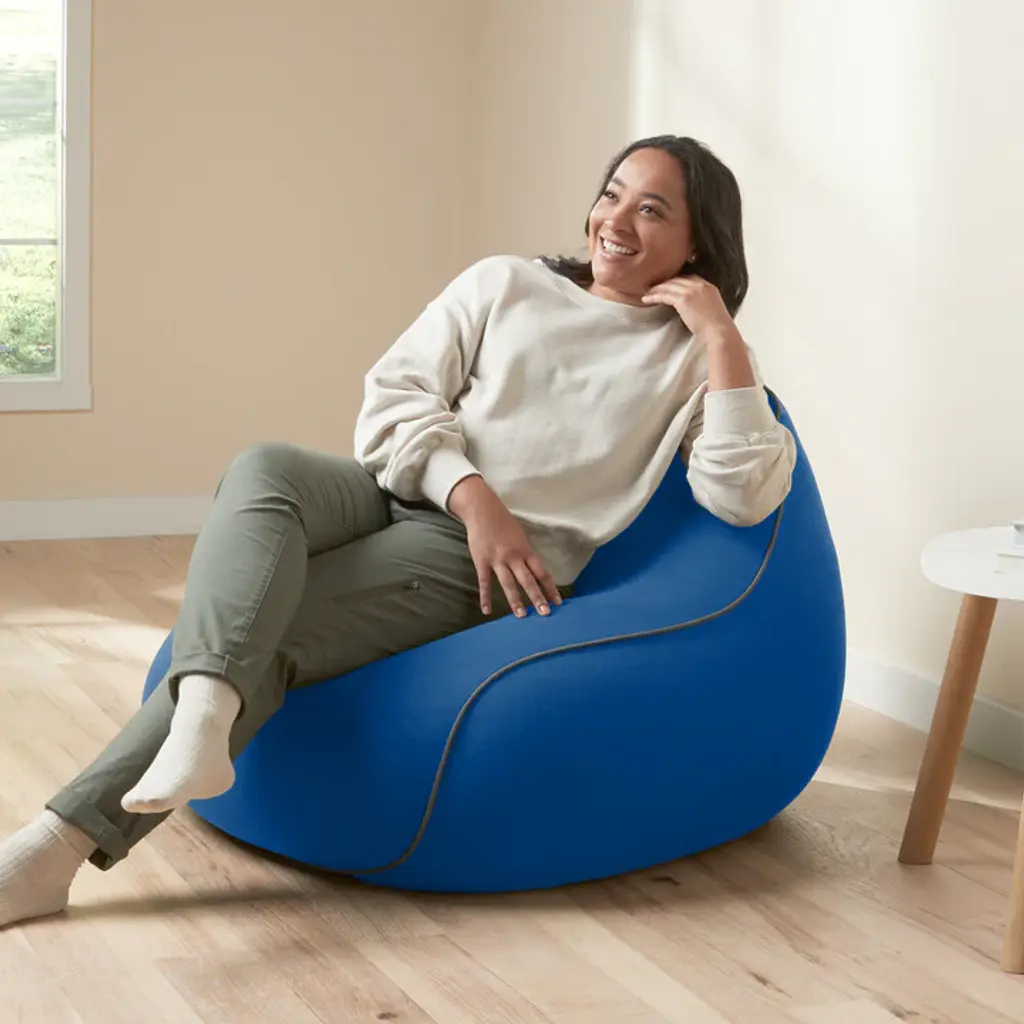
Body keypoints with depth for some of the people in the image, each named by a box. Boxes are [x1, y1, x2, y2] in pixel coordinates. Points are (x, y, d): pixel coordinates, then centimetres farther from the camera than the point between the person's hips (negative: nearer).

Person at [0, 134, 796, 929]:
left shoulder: (699, 358, 11)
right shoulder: (505, 283, 17)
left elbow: (745, 499, -6)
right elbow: (393, 399, 7)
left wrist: (721, 333, -8)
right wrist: (473, 495, -10)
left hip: (483, 566, -3)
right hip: (393, 496, 4)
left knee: (264, 633, -26)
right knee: (264, 469, -32)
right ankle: (201, 716, -55)